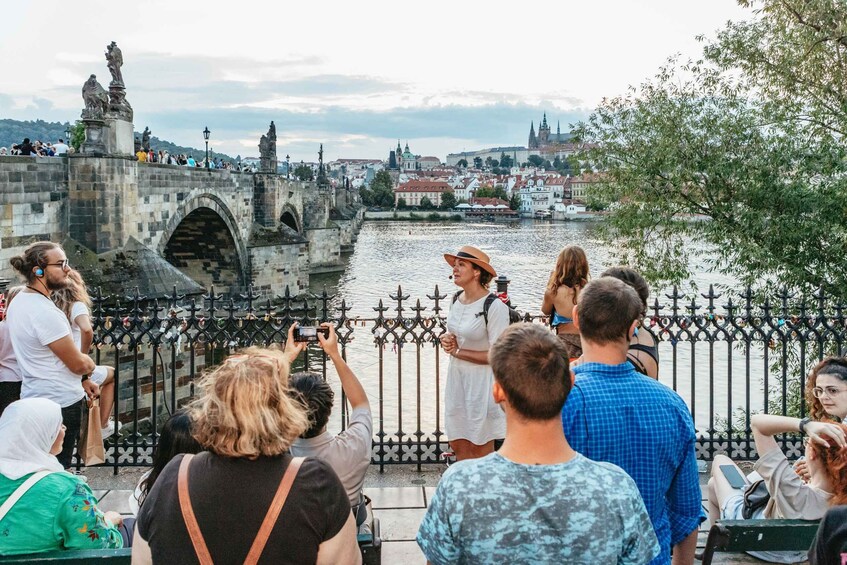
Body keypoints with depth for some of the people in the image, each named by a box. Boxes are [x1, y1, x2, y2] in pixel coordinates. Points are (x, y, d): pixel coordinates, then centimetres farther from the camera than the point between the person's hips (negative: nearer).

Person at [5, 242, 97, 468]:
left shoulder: (19, 301, 7)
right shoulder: (44, 312, -23)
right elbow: (79, 364, -18)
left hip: (33, 397, 10)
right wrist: (89, 363, 5)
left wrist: (82, 379, 12)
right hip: (61, 405, -10)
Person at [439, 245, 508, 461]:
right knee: (457, 445, 14)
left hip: (482, 381, -7)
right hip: (457, 376, 7)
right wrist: (447, 339, -2)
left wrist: (458, 352, -12)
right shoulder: (456, 299, 5)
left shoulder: (494, 307, -19)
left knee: (480, 449, 5)